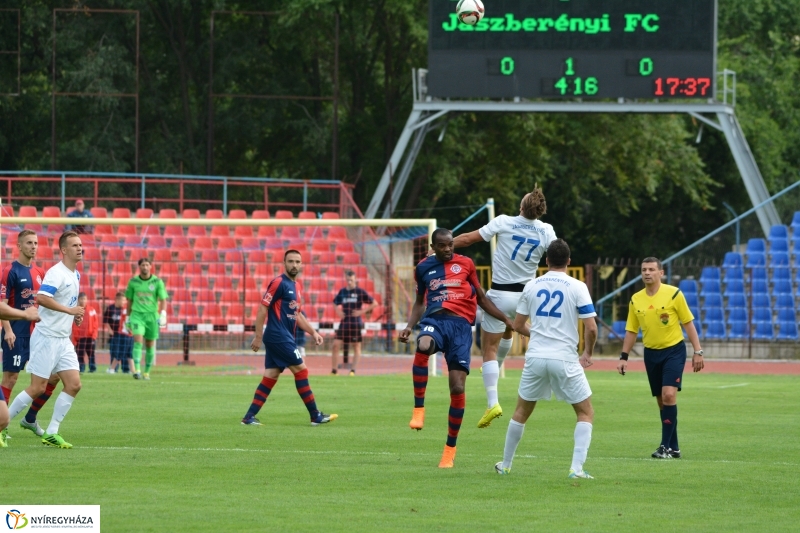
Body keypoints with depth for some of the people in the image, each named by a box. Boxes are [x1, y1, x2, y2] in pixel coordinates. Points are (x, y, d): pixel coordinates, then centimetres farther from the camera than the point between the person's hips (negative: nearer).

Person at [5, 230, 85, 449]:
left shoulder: (75, 275, 13)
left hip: (63, 339, 8)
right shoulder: (56, 273, -16)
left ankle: (51, 433, 5)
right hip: (46, 338, -8)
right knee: (37, 388, -6)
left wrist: (74, 315, 8)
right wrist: (69, 310, -28)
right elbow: (41, 298, -30)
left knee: (74, 385, -1)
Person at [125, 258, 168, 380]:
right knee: (138, 340, -19)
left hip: (152, 315, 1)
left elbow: (163, 300, -2)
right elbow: (129, 300, 13)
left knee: (150, 345, 7)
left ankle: (147, 372, 19)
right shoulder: (133, 282, 4)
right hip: (137, 314, -1)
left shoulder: (157, 282, 0)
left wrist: (163, 314, -17)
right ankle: (137, 370, -26)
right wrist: (128, 317, 14)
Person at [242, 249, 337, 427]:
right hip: (279, 337, -9)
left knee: (270, 377, 5)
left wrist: (313, 332, 15)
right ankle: (315, 416, 0)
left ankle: (249, 417, 5)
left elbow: (297, 315, 25)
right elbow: (262, 308, -14)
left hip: (284, 339, 9)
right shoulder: (279, 283, -11)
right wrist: (258, 336, -16)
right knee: (301, 370, -5)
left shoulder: (295, 287, 16)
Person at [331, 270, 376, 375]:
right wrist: (338, 311, 5)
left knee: (356, 347, 1)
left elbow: (374, 303, -2)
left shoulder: (360, 292, -3)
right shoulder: (342, 291, 9)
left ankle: (353, 370, 3)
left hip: (356, 323, -4)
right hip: (344, 322, 4)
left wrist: (362, 311, -10)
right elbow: (336, 303, 26)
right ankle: (333, 370, 2)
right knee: (336, 345, -4)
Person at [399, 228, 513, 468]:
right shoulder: (424, 268, 15)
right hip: (435, 319, 0)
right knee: (423, 346, -39)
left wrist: (507, 320, 16)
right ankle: (418, 409, -27)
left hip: (460, 324, 0)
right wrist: (409, 326, 9)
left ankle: (450, 448, 6)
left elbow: (482, 299, 21)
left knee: (458, 387, -8)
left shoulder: (465, 264, 13)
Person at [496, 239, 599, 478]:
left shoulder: (531, 286, 5)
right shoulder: (577, 287, -5)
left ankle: (505, 465, 26)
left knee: (521, 412, 20)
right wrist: (588, 353, 8)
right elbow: (591, 327, -9)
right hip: (565, 360, -3)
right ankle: (577, 467, -5)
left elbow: (518, 325, 12)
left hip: (535, 358, 3)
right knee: (586, 413, 10)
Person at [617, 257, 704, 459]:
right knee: (661, 401, 7)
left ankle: (666, 446, -15)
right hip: (651, 353, 5)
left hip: (674, 350, -5)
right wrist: (624, 357, 3)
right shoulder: (636, 300, 3)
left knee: (669, 395, -19)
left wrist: (698, 352, -9)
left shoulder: (673, 294, -9)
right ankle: (673, 448, 17)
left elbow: (688, 323, -5)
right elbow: (631, 330, 11)